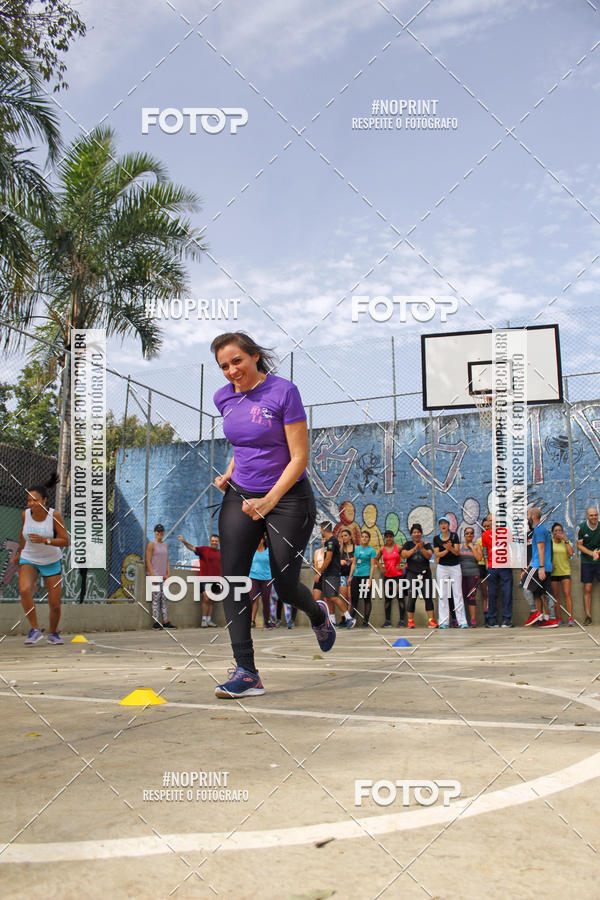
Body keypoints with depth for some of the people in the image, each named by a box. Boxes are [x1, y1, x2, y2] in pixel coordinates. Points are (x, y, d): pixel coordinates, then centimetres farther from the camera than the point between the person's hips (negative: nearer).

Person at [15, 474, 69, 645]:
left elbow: (65, 541, -19)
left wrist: (44, 540, -33)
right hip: (28, 559, 1)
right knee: (24, 590, -29)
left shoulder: (54, 515, -19)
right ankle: (35, 629, -16)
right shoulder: (25, 514, -10)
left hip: (51, 562, -1)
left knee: (55, 604, 0)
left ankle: (52, 633, 30)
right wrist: (19, 552, 24)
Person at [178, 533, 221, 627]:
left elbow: (222, 566, 24)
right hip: (205, 578, -4)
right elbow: (192, 548, -14)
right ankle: (204, 620, -5)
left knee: (211, 601, 8)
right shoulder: (204, 549, -1)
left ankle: (209, 620, 11)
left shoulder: (220, 553, 13)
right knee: (206, 599, -9)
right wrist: (184, 542, -30)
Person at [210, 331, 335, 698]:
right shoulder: (224, 398, 5)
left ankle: (319, 614, 40)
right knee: (233, 577, -11)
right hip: (240, 497, 5)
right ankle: (246, 672, -6)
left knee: (285, 586, 2)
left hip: (288, 499, -5)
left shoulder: (284, 392, -14)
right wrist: (229, 473, 5)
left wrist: (268, 502, -23)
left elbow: (299, 457, -16)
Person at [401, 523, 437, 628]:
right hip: (412, 573, -1)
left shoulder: (426, 544, 10)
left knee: (428, 597, -2)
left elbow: (429, 556, -4)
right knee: (412, 597, -3)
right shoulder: (408, 544, 10)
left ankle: (431, 620, -2)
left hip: (425, 573, 1)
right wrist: (415, 548, -14)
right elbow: (404, 555, -6)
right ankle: (410, 620, 1)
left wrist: (422, 548, -19)